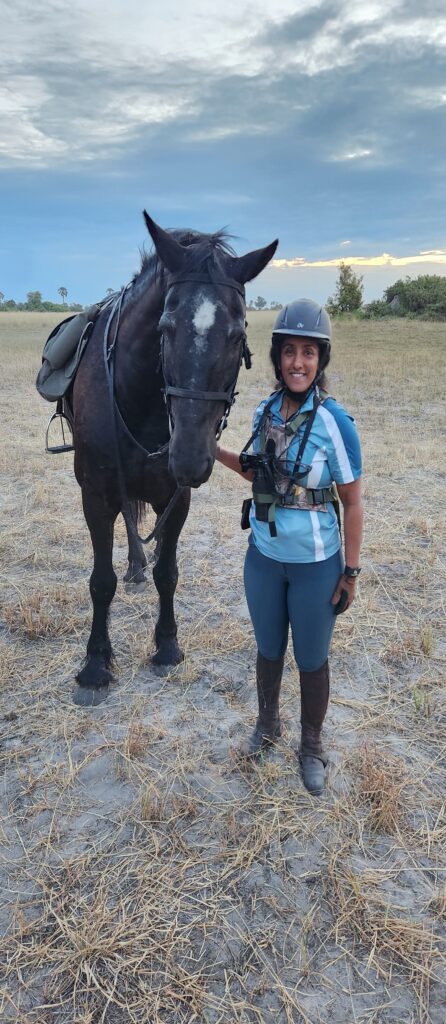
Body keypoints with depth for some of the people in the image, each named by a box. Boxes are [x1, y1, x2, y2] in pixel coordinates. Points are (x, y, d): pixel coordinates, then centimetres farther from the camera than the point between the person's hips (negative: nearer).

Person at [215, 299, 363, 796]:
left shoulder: (334, 422, -19)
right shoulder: (265, 411, -4)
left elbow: (352, 502, -12)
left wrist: (350, 571, -10)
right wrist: (215, 450, -1)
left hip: (315, 565, -4)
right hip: (263, 557, 4)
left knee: (311, 660, 14)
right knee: (268, 648, 22)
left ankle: (311, 747, 38)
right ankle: (267, 724, 48)